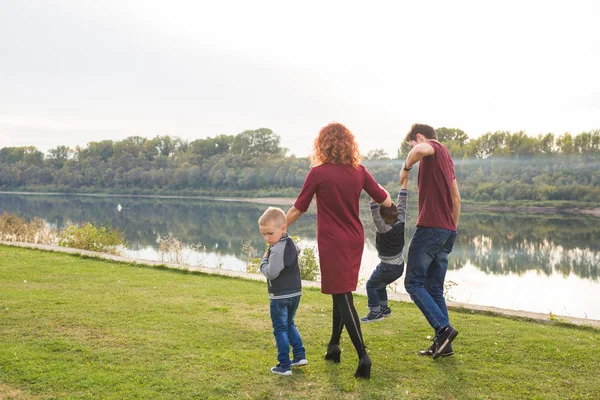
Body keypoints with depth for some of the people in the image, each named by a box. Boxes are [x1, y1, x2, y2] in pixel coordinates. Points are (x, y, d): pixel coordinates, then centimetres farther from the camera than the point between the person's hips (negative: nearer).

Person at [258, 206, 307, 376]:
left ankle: (284, 366, 5)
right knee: (289, 325, 24)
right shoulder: (291, 243, 5)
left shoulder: (278, 249, -24)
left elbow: (271, 273, -25)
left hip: (280, 296, -9)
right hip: (295, 293, 9)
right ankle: (300, 355, 24)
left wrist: (264, 260, -8)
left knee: (280, 330, 2)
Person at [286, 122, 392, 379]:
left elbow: (298, 209, -5)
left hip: (332, 243, -5)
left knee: (342, 297, -1)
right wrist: (381, 188, 28)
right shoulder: (359, 171, 0)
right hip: (354, 241, 5)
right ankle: (334, 346, 31)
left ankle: (363, 356, -8)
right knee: (341, 293, 19)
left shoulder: (318, 173, -13)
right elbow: (386, 202, 5)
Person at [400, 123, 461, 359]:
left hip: (430, 227, -9)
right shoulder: (446, 158, 22)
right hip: (448, 230, 9)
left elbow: (420, 150, -32)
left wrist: (406, 167, -14)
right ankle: (442, 343, 11)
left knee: (413, 282, -3)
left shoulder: (434, 149, -4)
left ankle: (443, 328, -11)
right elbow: (456, 200, 24)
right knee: (434, 288, 12)